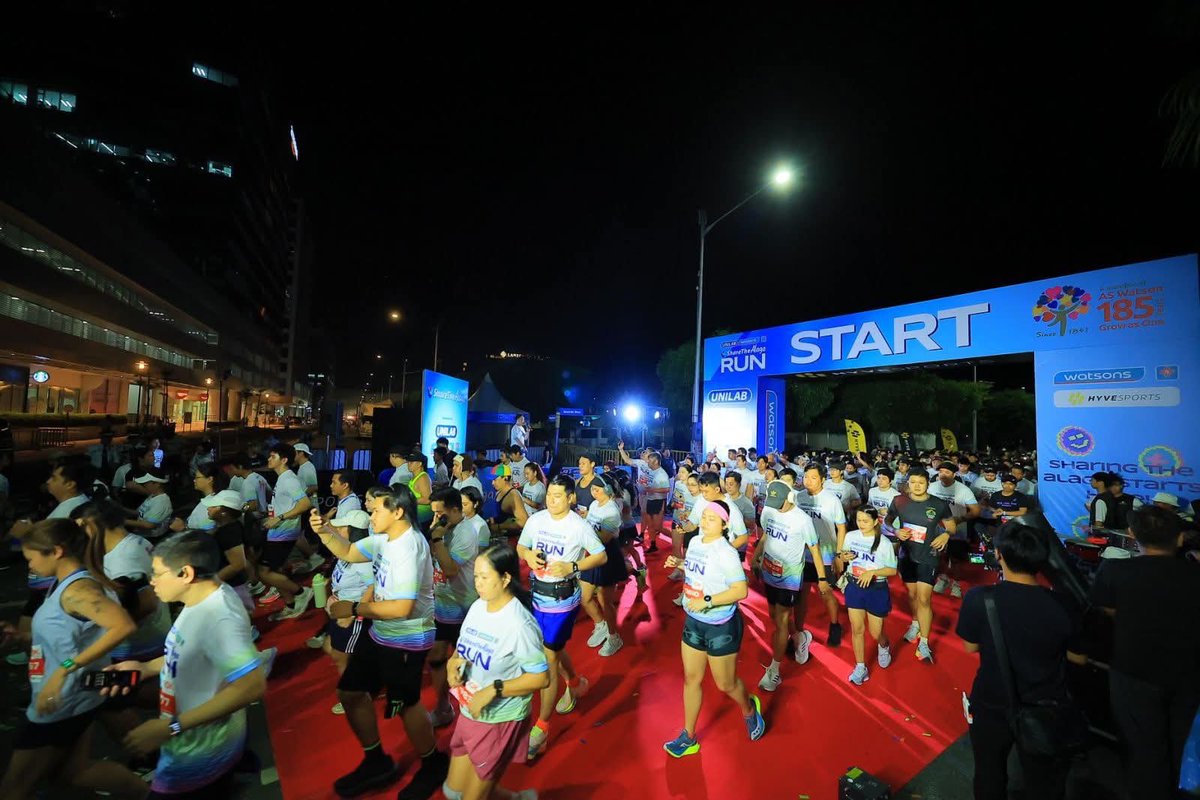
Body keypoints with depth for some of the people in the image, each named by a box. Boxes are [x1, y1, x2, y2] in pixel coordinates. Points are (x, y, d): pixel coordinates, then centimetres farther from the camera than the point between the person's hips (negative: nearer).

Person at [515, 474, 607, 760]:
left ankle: (541, 727, 16)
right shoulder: (536, 519, -4)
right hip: (537, 594, 6)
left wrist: (572, 567, -20)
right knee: (552, 648, 23)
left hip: (563, 599, -5)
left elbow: (601, 556, -8)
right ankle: (575, 683, 52)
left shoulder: (579, 526, -15)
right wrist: (528, 555, -14)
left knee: (548, 658, -1)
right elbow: (520, 547, 9)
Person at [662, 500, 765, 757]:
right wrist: (678, 563, -1)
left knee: (725, 683, 14)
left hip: (721, 626, -7)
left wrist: (707, 602, -28)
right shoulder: (695, 542, -1)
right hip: (693, 621, 7)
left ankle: (750, 710, 47)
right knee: (691, 679, 16)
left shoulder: (726, 553, -25)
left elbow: (741, 590, -26)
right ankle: (688, 737, 33)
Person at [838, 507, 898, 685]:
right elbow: (844, 558, 8)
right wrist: (844, 557, -15)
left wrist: (872, 572, -23)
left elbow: (893, 570, -9)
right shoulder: (850, 536, -6)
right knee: (857, 629, 8)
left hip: (877, 590, -2)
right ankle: (860, 667, 23)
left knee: (875, 633, 10)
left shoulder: (884, 542, -16)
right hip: (854, 587, 3)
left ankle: (884, 646, 46)